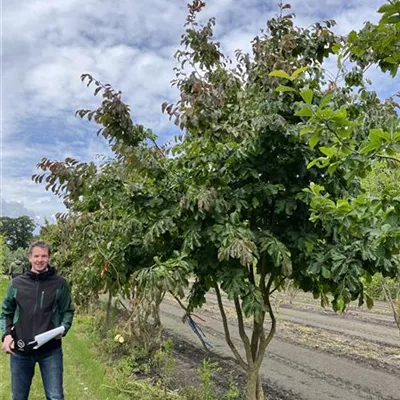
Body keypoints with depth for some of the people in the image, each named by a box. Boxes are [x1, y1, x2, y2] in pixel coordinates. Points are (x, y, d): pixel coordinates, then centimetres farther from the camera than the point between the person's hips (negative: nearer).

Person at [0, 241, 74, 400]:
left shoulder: (59, 283, -2)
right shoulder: (16, 283, 4)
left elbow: (67, 311, 4)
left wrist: (63, 329, -15)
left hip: (51, 350, -2)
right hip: (20, 350, 2)